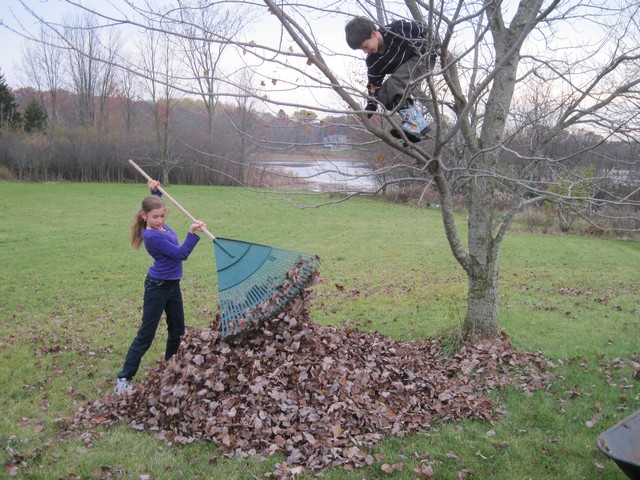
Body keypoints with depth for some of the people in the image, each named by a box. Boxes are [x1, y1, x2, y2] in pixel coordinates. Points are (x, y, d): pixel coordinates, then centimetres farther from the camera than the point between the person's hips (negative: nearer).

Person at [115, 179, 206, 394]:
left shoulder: (160, 225, 0)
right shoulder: (152, 236, -24)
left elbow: (155, 207, 25)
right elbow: (181, 253, -24)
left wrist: (155, 192, 9)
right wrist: (192, 233, -32)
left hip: (173, 284, 9)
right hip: (158, 287, -9)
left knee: (177, 330, 16)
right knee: (146, 334, -4)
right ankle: (124, 378, 5)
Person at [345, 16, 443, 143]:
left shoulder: (397, 29, -28)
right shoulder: (373, 62, -13)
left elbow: (422, 31, -13)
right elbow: (374, 84, -4)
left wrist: (437, 47, -8)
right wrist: (371, 104, -15)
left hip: (423, 57, -7)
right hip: (404, 71, 7)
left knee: (394, 82, -31)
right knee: (384, 95, -11)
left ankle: (416, 124, -35)